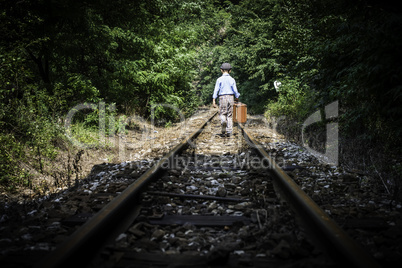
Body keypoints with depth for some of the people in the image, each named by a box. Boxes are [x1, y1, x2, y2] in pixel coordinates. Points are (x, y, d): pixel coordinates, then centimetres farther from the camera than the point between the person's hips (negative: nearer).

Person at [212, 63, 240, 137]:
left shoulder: (219, 79, -2)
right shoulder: (232, 79, 3)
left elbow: (216, 90, -6)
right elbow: (235, 90, 1)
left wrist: (214, 100, -5)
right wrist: (237, 97, 18)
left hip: (222, 97, -2)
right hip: (231, 97, 2)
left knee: (222, 114, 7)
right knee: (230, 115, 7)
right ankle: (229, 132, 4)